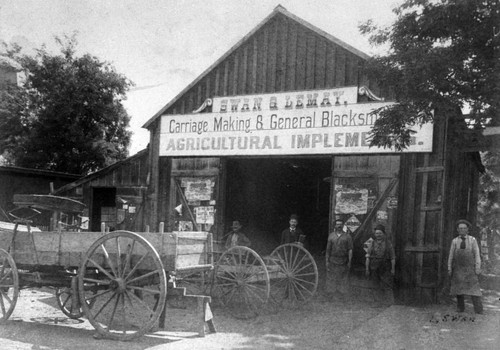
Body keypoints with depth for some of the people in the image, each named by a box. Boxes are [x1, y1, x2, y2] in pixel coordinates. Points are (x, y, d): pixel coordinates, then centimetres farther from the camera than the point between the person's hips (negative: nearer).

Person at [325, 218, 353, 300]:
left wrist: (349, 262, -5)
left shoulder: (347, 236, -1)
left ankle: (341, 294, 17)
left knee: (343, 279, 6)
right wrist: (327, 260, 3)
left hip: (343, 262, -1)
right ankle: (330, 293, 16)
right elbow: (328, 249, 6)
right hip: (332, 261, 1)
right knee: (331, 278, 5)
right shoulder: (331, 236, 4)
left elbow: (350, 250, -1)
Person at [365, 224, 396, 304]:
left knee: (387, 286, -6)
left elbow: (393, 257, 2)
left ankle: (390, 302, -2)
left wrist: (393, 269, -3)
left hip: (385, 269, -2)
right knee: (380, 285, 7)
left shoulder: (388, 244, 1)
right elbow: (367, 257, 5)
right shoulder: (372, 244, 5)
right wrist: (367, 269, 0)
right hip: (374, 269, 2)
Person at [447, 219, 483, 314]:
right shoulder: (454, 241, 5)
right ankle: (460, 308, 13)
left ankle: (479, 310, -7)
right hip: (458, 269, 2)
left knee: (473, 288, -7)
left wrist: (478, 268, -8)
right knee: (458, 288, 3)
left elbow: (477, 255, -1)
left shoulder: (473, 240, 2)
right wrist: (449, 269, 3)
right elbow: (451, 256, 7)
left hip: (470, 268, -2)